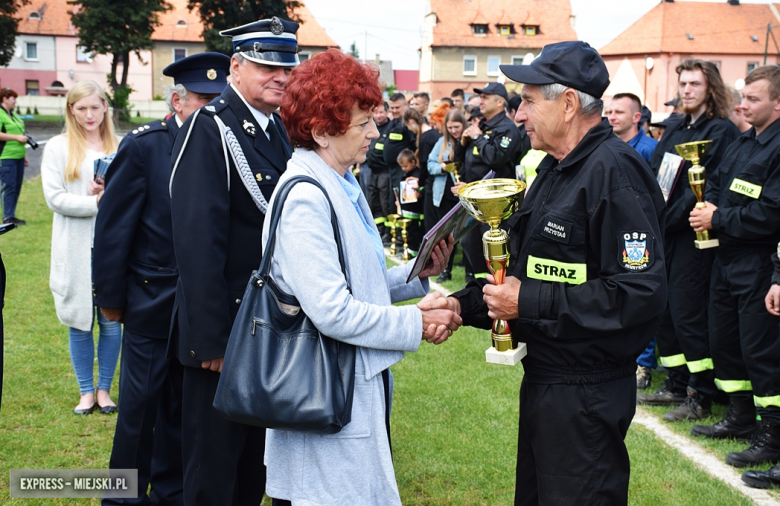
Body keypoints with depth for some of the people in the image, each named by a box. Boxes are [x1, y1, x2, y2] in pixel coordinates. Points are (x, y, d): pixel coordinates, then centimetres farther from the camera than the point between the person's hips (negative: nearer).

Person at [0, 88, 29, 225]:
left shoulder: (14, 115, 20)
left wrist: (24, 155, 25)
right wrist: (17, 137, -17)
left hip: (18, 156, 9)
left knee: (17, 187, 9)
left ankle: (11, 215, 15)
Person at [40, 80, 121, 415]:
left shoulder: (120, 148, 6)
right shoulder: (58, 148, 3)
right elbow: (54, 197, -5)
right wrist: (97, 201, -13)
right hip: (75, 248, 0)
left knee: (111, 321, 4)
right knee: (79, 322, 6)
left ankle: (104, 389, 18)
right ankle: (86, 392, 18)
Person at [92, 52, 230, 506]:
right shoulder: (144, 146, -9)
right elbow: (113, 226, -6)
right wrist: (111, 296, -5)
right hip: (153, 301, -3)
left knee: (185, 404, 14)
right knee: (140, 402, 6)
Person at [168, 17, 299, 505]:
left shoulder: (282, 132, 10)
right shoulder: (209, 131, -15)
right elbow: (198, 242, -20)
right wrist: (211, 340, -23)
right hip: (227, 334, -8)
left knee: (259, 464, 20)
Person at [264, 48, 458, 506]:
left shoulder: (342, 187, 13)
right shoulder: (305, 198, -18)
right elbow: (332, 311, -24)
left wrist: (417, 274, 2)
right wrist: (416, 325, -15)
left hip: (359, 383, 10)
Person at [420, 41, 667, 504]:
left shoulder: (614, 173, -20)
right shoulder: (558, 169, 13)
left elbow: (641, 292, -27)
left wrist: (529, 304, -22)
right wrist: (462, 304, 1)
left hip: (586, 392, -10)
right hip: (544, 377, 10)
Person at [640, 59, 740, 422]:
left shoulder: (721, 131, -7)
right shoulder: (675, 130, 16)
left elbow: (709, 187, -16)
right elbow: (651, 173, 12)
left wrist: (668, 217, -19)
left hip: (692, 233, -7)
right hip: (664, 232, 8)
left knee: (686, 313, -6)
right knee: (661, 310, 11)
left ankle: (702, 397, 5)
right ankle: (677, 385, 24)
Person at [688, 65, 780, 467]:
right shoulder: (742, 144, 13)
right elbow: (716, 184, 21)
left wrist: (719, 219, -14)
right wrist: (708, 206, -2)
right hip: (726, 258, 9)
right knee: (723, 341, 17)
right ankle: (741, 416, 32)